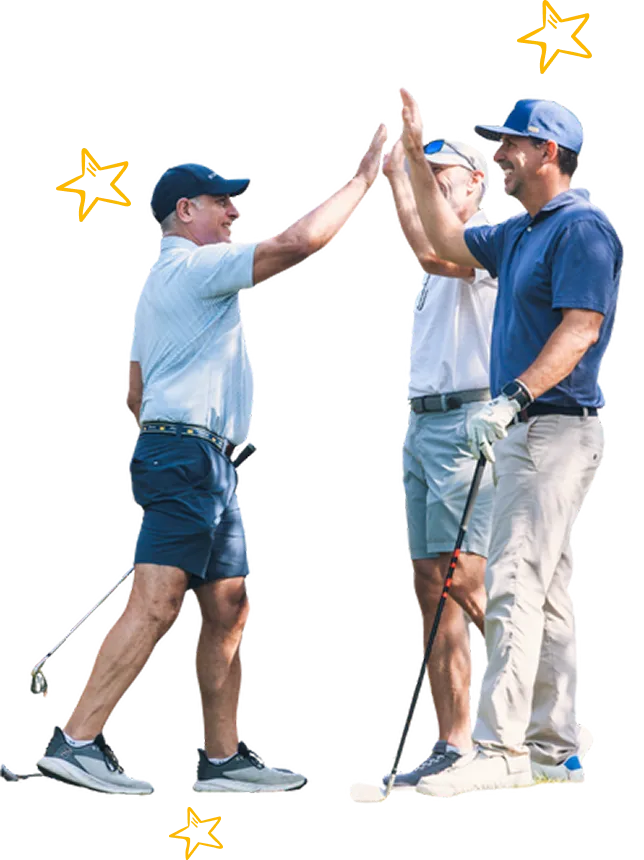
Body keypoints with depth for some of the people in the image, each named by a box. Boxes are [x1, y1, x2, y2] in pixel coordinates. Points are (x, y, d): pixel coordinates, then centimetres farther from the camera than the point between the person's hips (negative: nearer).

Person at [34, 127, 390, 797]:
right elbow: (301, 241, -17)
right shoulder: (196, 266, -7)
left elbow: (135, 394, 26)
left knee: (227, 605, 9)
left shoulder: (159, 281, 25)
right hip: (190, 453, -11)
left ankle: (223, 758, 10)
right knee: (156, 602, -17)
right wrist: (362, 178, -8)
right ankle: (76, 741, -22)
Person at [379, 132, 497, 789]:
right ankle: (451, 743, 6)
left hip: (466, 423, -10)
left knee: (461, 581, -16)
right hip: (422, 424, 10)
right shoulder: (443, 256, 23)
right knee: (429, 584, 5)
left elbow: (427, 250, -25)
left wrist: (397, 173, -19)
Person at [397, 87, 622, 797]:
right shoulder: (522, 231, 18)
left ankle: (499, 750, -20)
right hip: (524, 429, 10)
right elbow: (448, 243, 32)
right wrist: (416, 159, 26)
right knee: (546, 596, 12)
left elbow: (580, 330, -22)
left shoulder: (583, 227, -12)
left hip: (559, 426, -10)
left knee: (513, 586, -16)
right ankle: (554, 748, 16)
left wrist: (512, 398, -31)